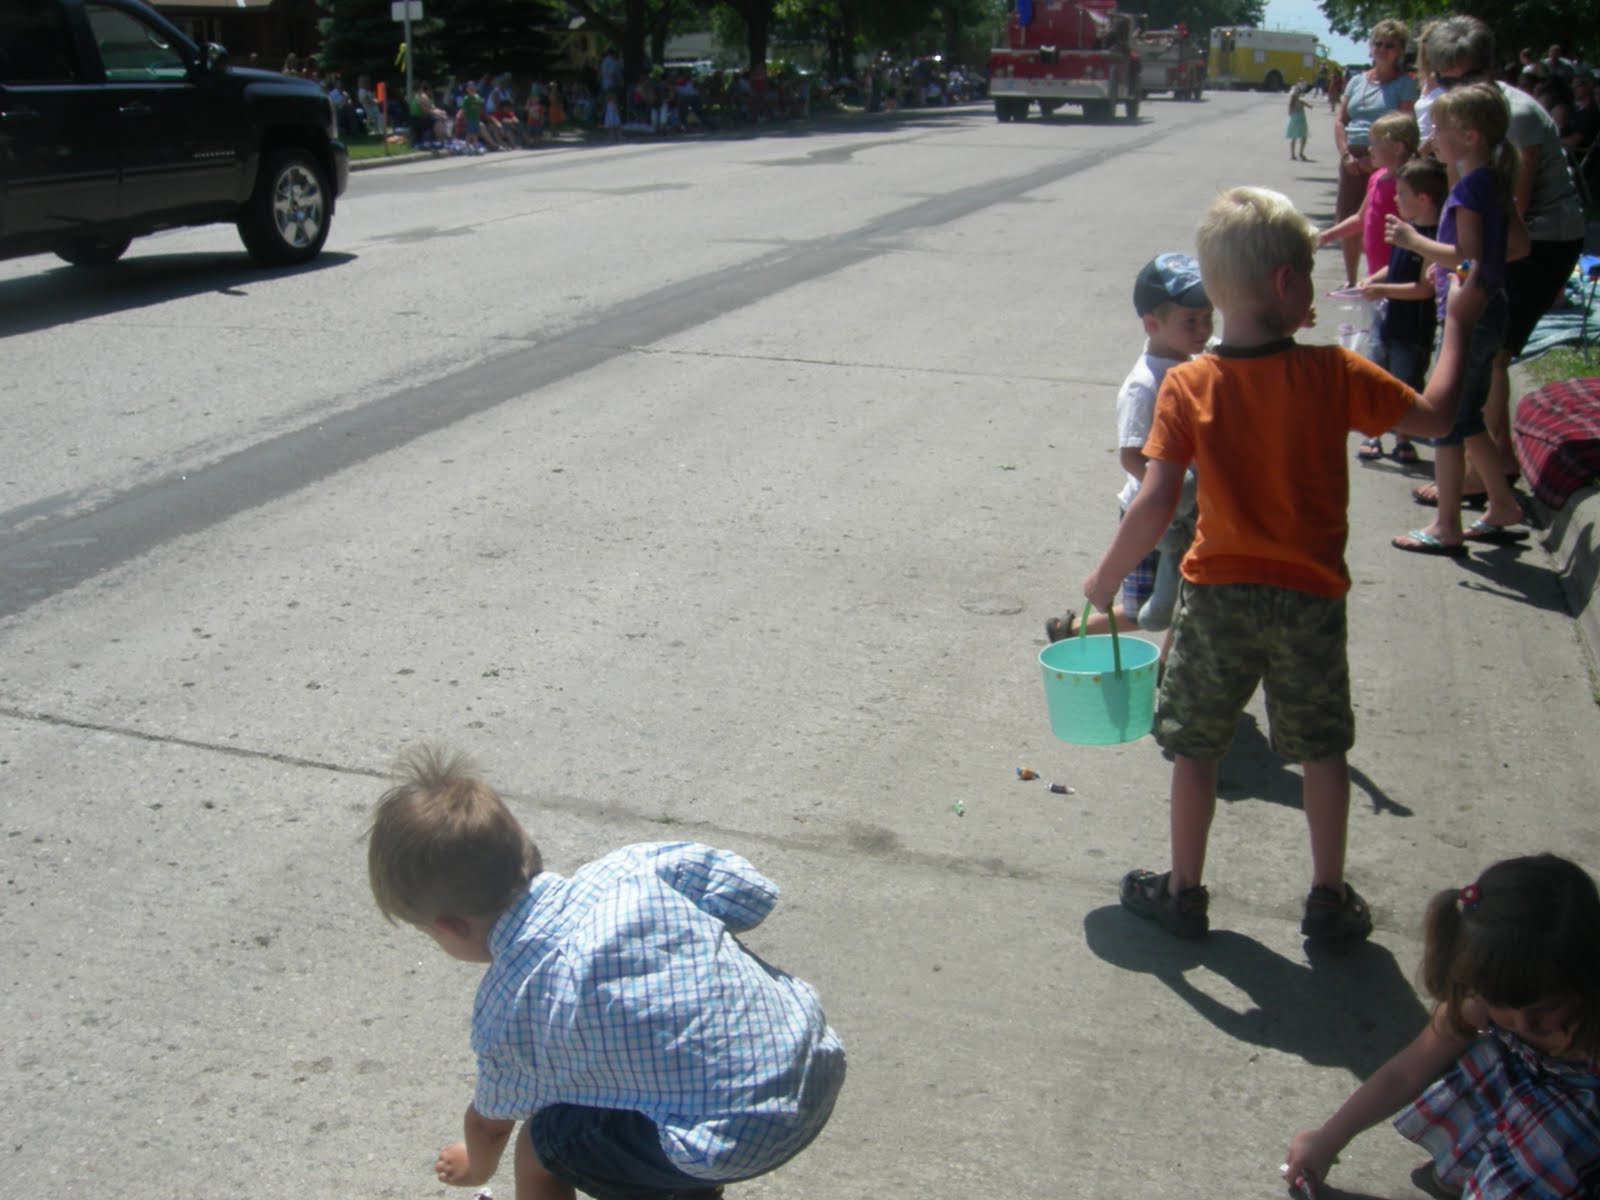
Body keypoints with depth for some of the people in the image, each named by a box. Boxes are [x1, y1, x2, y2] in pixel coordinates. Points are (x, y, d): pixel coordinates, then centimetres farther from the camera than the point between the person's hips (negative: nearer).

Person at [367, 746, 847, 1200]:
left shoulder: (507, 1010, -7)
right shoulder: (623, 868, 1)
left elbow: (489, 1123, 14)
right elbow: (751, 892, 6)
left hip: (743, 1140, -7)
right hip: (818, 1059, 7)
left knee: (544, 1142, 8)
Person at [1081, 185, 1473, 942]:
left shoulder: (1187, 385, -11)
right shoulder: (1335, 375, -10)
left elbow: (1155, 504, -17)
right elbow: (1432, 416, 2)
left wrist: (1104, 580, -4)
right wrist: (1455, 324, 15)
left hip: (1218, 595, 0)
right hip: (1310, 597, 1)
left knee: (1194, 748, 15)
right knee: (1322, 750, 18)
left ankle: (1183, 893, 27)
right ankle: (1329, 901, 26)